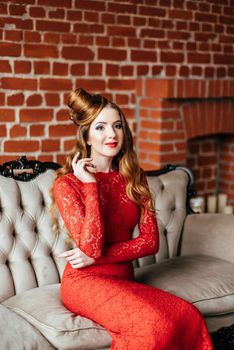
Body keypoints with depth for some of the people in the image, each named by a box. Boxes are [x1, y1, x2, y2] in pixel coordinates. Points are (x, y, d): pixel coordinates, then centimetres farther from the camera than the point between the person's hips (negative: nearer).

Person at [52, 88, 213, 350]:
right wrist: (90, 185, -15)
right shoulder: (67, 184, -5)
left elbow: (150, 241, 0)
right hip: (86, 282, -4)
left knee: (190, 318, -23)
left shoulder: (134, 178, 9)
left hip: (124, 280, 5)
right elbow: (90, 246, -18)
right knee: (154, 326, -30)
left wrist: (96, 257, -11)